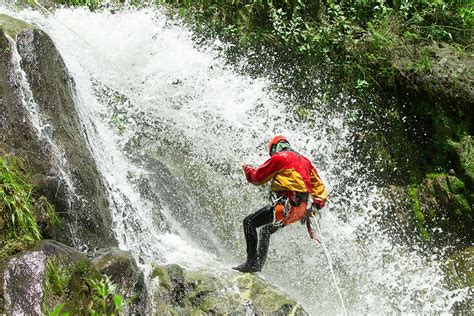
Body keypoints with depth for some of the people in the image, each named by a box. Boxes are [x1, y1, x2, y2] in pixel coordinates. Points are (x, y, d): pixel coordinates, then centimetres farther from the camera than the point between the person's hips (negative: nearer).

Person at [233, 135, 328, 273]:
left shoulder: (279, 158, -1)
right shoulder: (305, 160, 22)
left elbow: (258, 177, 3)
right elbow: (318, 185, 21)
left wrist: (247, 169, 22)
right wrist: (317, 204, 16)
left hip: (286, 205, -9)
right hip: (302, 210, 9)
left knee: (249, 222, -3)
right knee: (266, 230, 25)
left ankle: (252, 262, -12)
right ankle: (259, 264, 25)